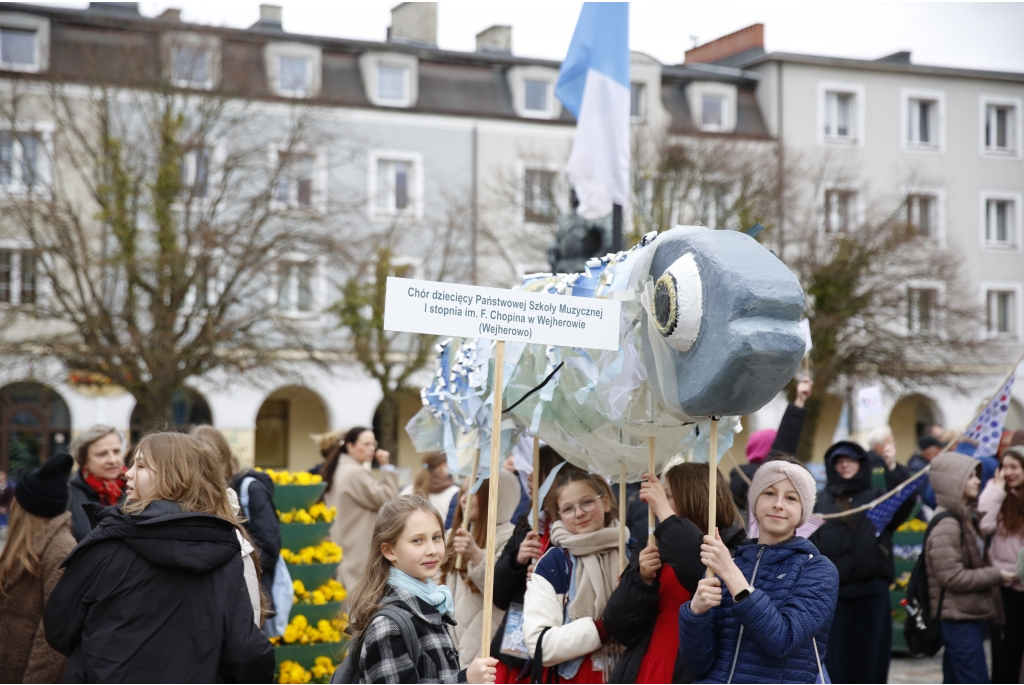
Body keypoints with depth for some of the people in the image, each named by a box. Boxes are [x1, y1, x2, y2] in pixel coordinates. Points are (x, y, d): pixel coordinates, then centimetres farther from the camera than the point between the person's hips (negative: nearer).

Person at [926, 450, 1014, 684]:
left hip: (971, 615, 10)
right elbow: (952, 577, -22)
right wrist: (996, 575, -15)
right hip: (959, 618, -10)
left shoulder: (967, 516, 14)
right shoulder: (946, 525, -17)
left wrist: (994, 575, 6)